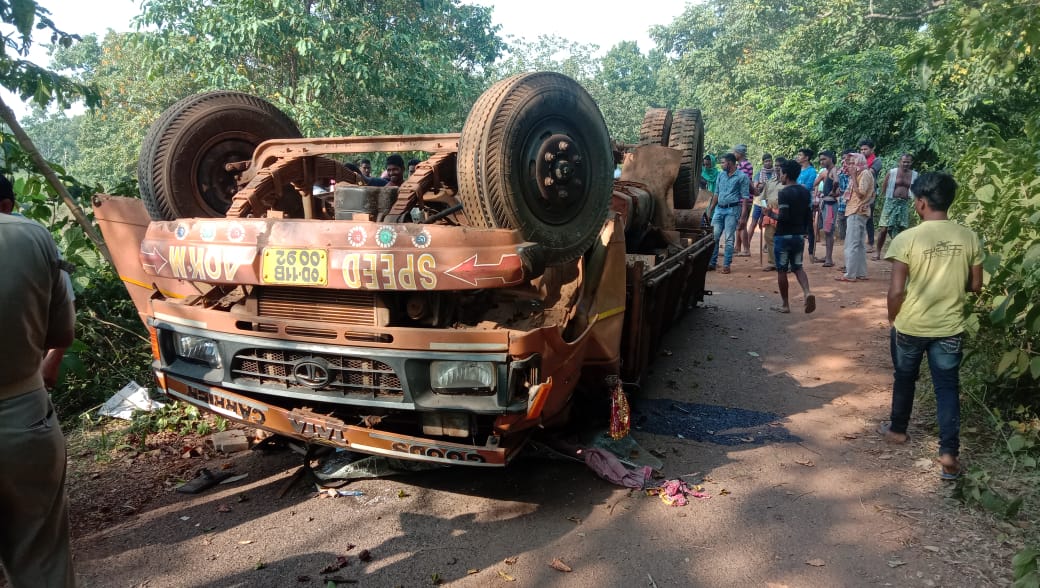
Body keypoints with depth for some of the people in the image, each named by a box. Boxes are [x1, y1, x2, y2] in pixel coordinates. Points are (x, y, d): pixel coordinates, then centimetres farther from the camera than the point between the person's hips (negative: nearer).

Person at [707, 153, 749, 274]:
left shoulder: (742, 177, -3)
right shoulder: (721, 175, 13)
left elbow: (745, 197, -5)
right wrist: (710, 209, 13)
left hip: (732, 210, -5)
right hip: (719, 209, 5)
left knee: (729, 239, -2)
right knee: (714, 236, 2)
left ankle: (726, 265, 3)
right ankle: (712, 263, 9)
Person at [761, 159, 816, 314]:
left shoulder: (785, 193, -16)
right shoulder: (805, 192, 7)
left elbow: (783, 217, -22)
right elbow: (809, 215, 10)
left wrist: (770, 214, -6)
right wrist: (804, 231, 20)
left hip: (784, 236, -7)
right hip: (799, 235, 7)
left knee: (782, 270, 5)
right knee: (797, 267, 16)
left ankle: (785, 304, 11)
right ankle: (807, 292, -8)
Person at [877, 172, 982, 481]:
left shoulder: (906, 239, -17)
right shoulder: (969, 238, -4)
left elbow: (896, 291, -17)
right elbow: (975, 285, 4)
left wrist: (892, 319, 0)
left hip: (910, 326, -2)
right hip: (950, 327, 2)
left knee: (904, 379, 19)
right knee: (948, 387, 9)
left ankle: (898, 429, 38)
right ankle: (949, 452, 5)